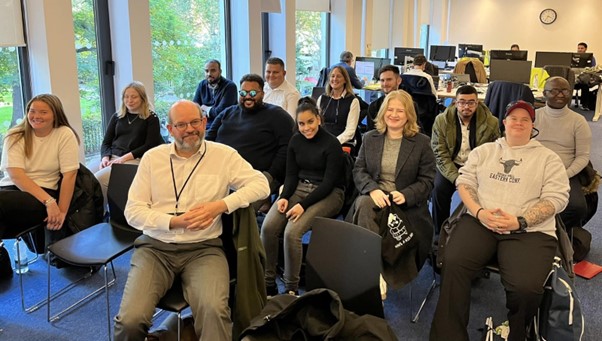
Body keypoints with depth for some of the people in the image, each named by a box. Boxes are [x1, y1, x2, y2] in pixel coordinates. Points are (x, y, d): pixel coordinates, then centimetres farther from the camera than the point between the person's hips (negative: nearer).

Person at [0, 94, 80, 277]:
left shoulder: (64, 134, 0)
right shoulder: (15, 136, 4)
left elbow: (69, 175, -5)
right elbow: (15, 174, -9)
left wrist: (62, 211, -13)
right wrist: (49, 202, -22)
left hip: (44, 193, -3)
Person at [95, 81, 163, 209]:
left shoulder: (151, 118, 7)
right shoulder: (117, 116, 21)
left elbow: (149, 146, -4)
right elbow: (106, 142, 18)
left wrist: (124, 158, -13)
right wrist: (105, 158, -4)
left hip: (134, 160, -5)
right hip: (112, 158, 5)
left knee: (98, 179, -30)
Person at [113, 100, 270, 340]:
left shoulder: (224, 155, 5)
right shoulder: (152, 157, 8)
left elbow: (260, 184, 0)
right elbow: (133, 211, 5)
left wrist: (220, 206, -13)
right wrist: (174, 222, -12)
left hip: (203, 248, -1)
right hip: (155, 247, 2)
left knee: (214, 310, -32)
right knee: (130, 320, -20)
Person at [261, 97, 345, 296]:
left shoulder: (331, 144, -10)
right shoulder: (295, 141, 7)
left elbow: (329, 182, -13)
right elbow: (291, 174, 10)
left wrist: (303, 205, -22)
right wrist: (284, 197, -10)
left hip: (328, 194, -5)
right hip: (299, 188, 5)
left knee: (292, 232, -29)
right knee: (268, 227, -20)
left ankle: (291, 288, -13)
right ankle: (268, 284, -9)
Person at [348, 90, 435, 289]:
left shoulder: (421, 142, 6)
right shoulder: (370, 138, 14)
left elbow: (427, 180, 2)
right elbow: (358, 170, 8)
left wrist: (406, 195, -17)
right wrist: (373, 189, -14)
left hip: (406, 205, -1)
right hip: (374, 197, 2)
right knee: (363, 205, -35)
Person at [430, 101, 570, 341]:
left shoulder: (548, 158, 12)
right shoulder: (483, 151, 20)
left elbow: (556, 198, 2)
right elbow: (464, 181, 12)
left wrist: (520, 221, -13)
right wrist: (479, 212, -9)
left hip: (530, 231, -1)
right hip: (480, 222, 2)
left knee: (526, 287, -28)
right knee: (453, 264, -27)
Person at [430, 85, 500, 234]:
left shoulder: (491, 122, -6)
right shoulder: (441, 121, -6)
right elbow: (440, 154, -10)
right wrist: (456, 178, -23)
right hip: (450, 166, 0)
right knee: (439, 189, -26)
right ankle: (439, 233, -6)